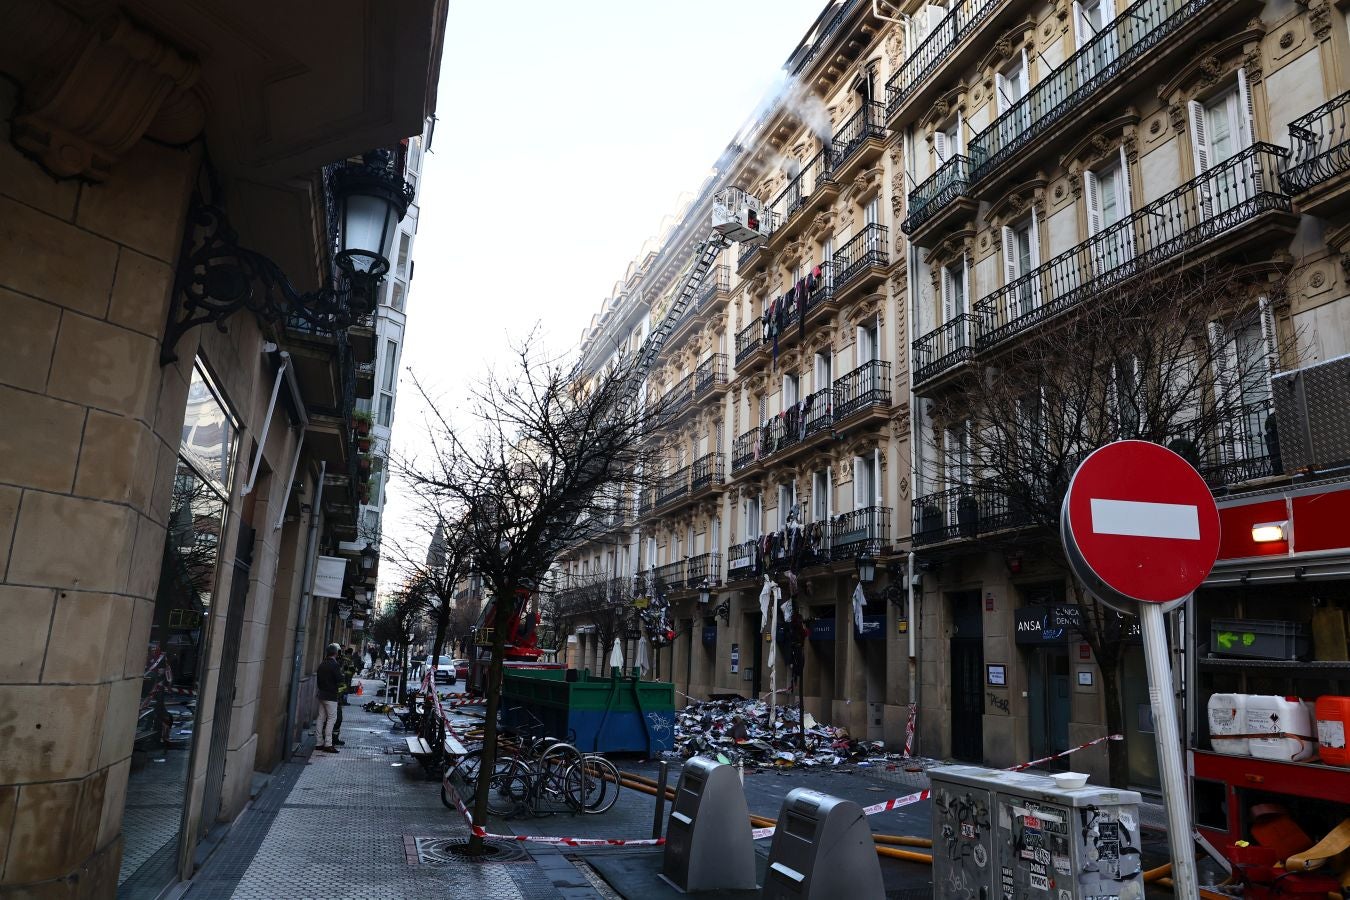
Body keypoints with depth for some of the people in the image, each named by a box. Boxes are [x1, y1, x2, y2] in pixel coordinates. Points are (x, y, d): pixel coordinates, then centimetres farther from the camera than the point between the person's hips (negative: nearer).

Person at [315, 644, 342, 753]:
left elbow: (318, 680, 16)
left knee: (321, 718, 10)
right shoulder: (334, 665, -14)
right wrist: (341, 672, 0)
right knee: (332, 718, -5)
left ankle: (319, 743, 13)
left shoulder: (322, 665, 10)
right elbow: (340, 680, -18)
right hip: (331, 696, -8)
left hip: (322, 694, 8)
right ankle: (328, 744, -10)